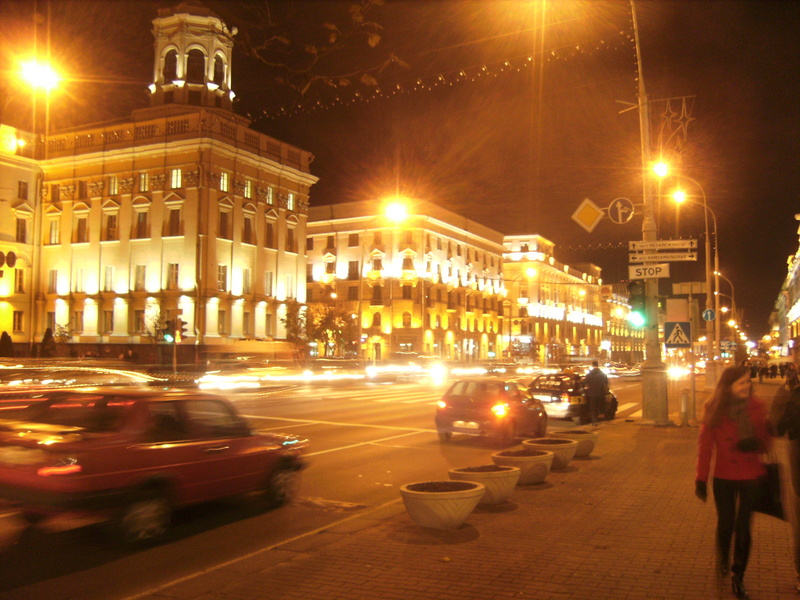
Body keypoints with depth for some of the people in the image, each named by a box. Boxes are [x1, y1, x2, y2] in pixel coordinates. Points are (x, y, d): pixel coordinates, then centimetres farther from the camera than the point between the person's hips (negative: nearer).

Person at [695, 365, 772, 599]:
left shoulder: (757, 407, -7)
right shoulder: (714, 409, -9)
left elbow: (765, 442, 0)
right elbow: (705, 445, -5)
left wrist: (756, 443, -25)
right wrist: (701, 479, -5)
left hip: (751, 477, 0)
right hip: (723, 477, 0)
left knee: (743, 527, 5)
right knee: (725, 523, 13)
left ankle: (738, 578, 19)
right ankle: (722, 560, 42)